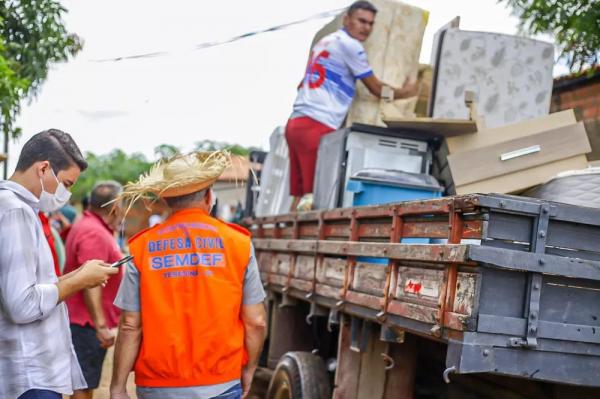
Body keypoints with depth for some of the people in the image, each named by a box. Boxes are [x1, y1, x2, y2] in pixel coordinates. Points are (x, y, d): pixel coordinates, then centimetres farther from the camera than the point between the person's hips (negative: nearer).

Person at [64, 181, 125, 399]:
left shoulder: (87, 226, 14)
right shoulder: (95, 234, -20)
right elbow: (90, 283, -27)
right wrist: (101, 325, -28)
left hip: (84, 322, 10)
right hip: (87, 324, -10)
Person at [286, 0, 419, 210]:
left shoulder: (324, 42, 25)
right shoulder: (350, 45, -2)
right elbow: (376, 89, 5)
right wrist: (405, 92, 22)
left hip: (296, 123, 9)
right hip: (316, 126, -9)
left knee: (301, 194, 7)